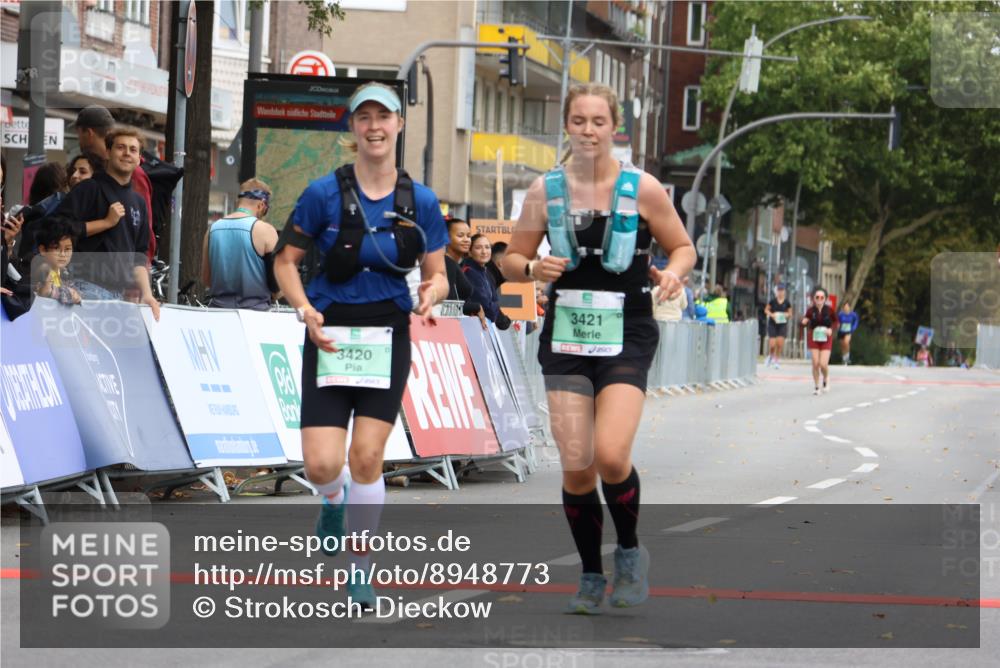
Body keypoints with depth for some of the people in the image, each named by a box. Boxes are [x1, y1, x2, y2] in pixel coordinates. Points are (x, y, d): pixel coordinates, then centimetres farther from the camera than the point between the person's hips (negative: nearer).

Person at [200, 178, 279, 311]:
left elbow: (206, 279, 13)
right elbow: (277, 283, -8)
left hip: (219, 308, 5)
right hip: (254, 311, -5)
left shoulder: (213, 229, 6)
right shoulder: (264, 230, -9)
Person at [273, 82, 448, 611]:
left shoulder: (420, 201, 2)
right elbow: (285, 260, 1)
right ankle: (333, 505, 28)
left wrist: (431, 294, -15)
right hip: (330, 335, -1)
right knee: (321, 464, -10)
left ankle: (360, 570, 12)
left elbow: (437, 275, 9)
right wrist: (305, 309, -16)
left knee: (367, 457, -5)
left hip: (388, 336, 1)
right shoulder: (324, 193, -5)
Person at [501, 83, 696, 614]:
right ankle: (590, 576, 16)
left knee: (611, 456, -18)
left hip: (627, 337, -2)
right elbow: (512, 261, 11)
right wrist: (534, 268, -12)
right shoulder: (545, 190, 4)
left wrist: (671, 274, -12)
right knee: (576, 466, -3)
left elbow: (682, 247, 9)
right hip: (566, 338, 2)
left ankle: (630, 552, 9)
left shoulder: (642, 188, -2)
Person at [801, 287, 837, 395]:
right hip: (813, 338, 1)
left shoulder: (829, 310, -7)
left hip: (826, 338, -1)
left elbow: (835, 321, 6)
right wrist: (804, 322, -22)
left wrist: (831, 329, -12)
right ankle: (816, 387, 14)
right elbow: (805, 323, 2)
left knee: (823, 364, -9)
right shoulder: (811, 310, -6)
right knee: (815, 363, -3)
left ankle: (826, 379, 23)